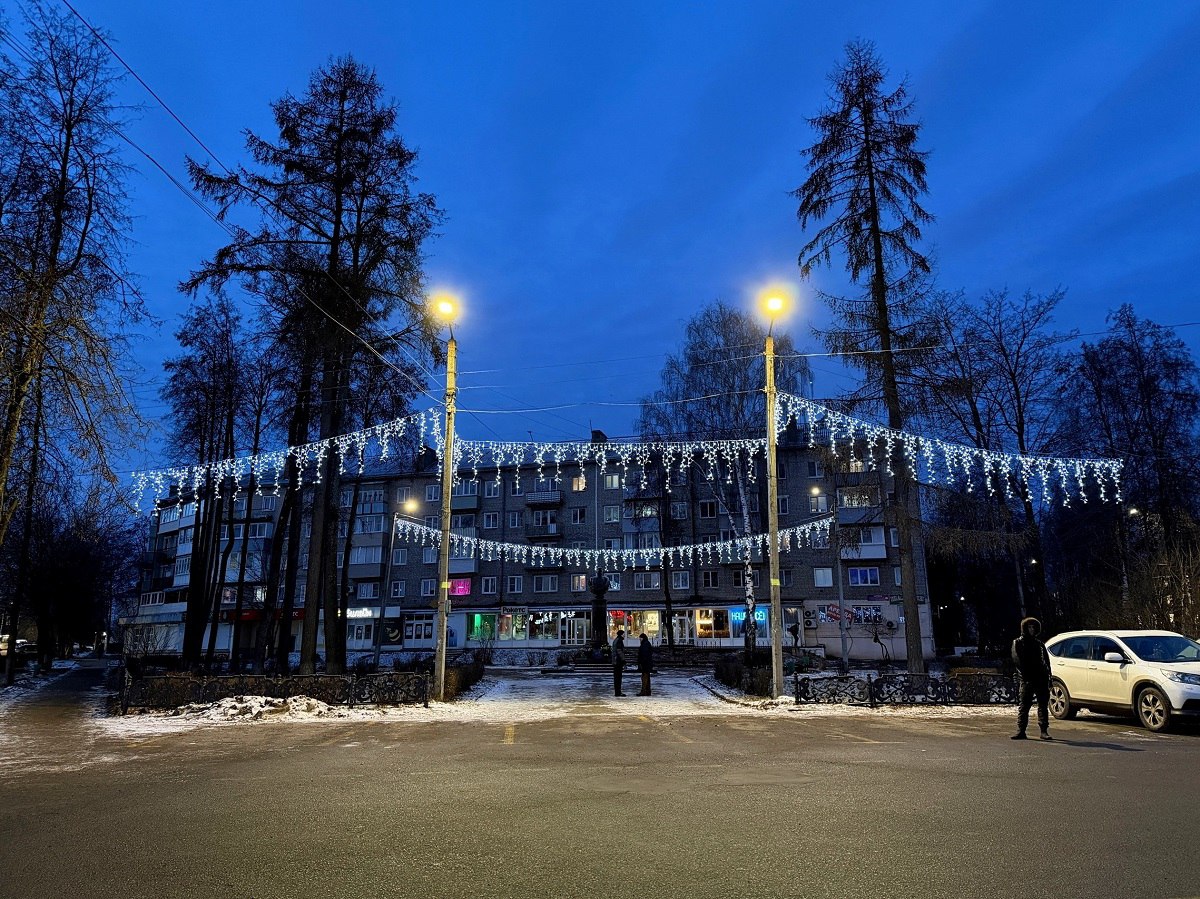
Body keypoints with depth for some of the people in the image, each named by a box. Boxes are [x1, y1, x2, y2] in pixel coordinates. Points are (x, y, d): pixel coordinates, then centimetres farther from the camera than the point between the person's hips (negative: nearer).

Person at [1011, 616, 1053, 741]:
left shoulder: (1039, 644, 18)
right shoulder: (1018, 643, 6)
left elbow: (1047, 661, 15)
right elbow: (1017, 660, -4)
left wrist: (1048, 677, 3)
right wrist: (1025, 675, -14)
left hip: (1042, 679, 4)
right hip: (1027, 679, -3)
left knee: (1043, 705, 2)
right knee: (1024, 706, -3)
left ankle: (1044, 731, 6)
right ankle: (1021, 731, -1)